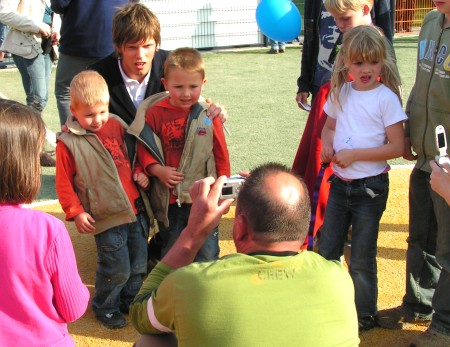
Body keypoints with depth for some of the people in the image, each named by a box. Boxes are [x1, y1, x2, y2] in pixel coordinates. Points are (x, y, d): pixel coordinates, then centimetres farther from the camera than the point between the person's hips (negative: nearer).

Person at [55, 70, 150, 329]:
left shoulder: (116, 125, 5)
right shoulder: (68, 143, -9)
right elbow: (63, 183, -4)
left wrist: (140, 172, 3)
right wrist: (76, 212, -8)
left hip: (136, 209, 6)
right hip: (107, 217, -5)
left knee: (138, 263, 15)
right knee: (117, 269, -1)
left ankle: (131, 301, 39)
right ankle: (105, 308, 25)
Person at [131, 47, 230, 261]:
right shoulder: (155, 113, -7)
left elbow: (221, 155, 1)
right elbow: (143, 148, -1)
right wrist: (157, 170, -17)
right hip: (168, 199, 1)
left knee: (206, 255, 10)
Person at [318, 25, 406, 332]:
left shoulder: (386, 98, -13)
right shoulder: (341, 93, 2)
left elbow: (397, 147, -15)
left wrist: (354, 154, -20)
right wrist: (327, 143, -5)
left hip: (370, 188, -5)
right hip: (340, 183, 5)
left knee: (361, 260, 6)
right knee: (327, 252, 14)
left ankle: (365, 316, 26)